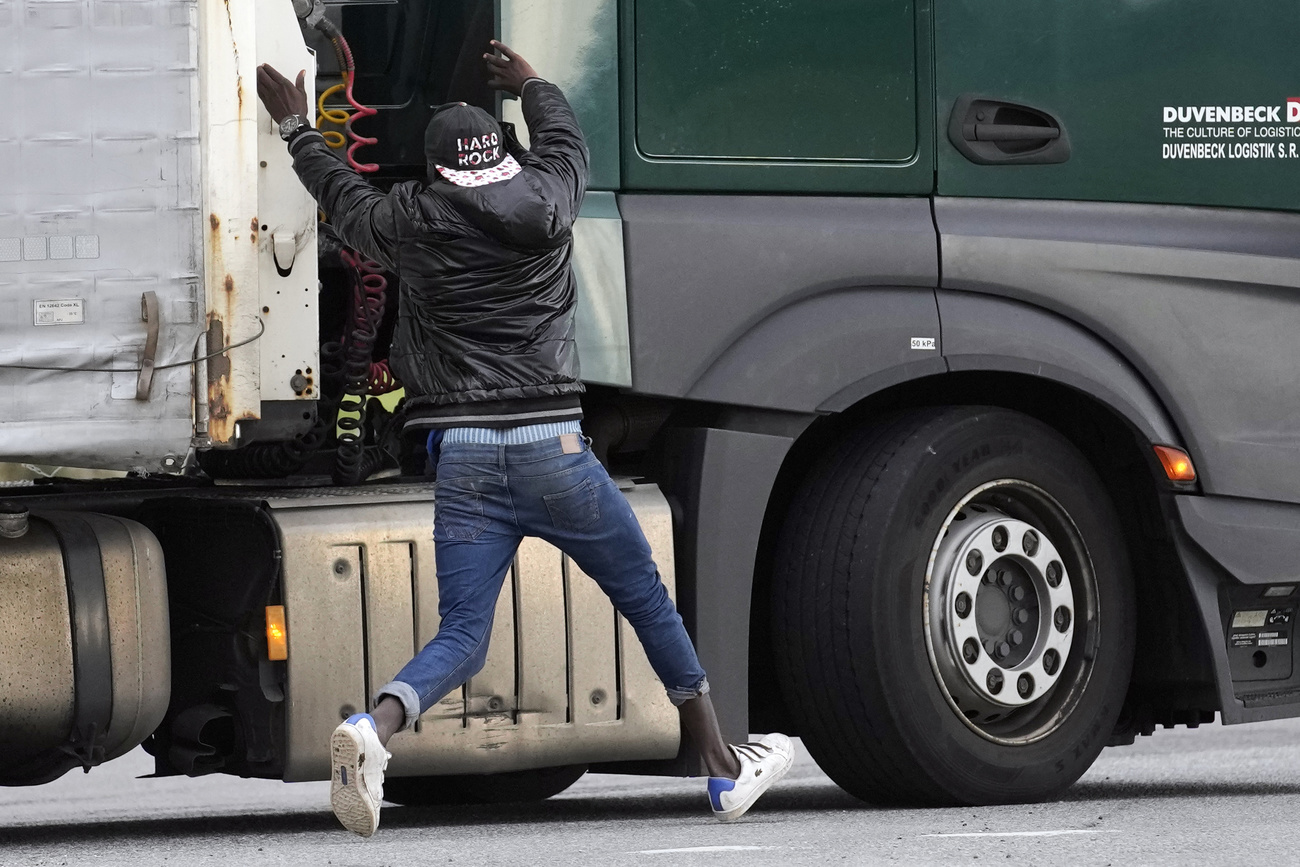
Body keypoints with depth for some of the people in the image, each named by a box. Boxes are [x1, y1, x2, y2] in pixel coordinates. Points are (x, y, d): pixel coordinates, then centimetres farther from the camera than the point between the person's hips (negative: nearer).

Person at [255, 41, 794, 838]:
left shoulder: (413, 224, 5)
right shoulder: (544, 202, 5)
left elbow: (342, 194, 25)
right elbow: (565, 140, 28)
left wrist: (297, 127, 42)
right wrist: (532, 83, 49)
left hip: (463, 458, 1)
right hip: (553, 448, -1)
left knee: (461, 641, 1)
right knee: (649, 601, 15)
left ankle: (374, 729, -30)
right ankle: (725, 769, 20)